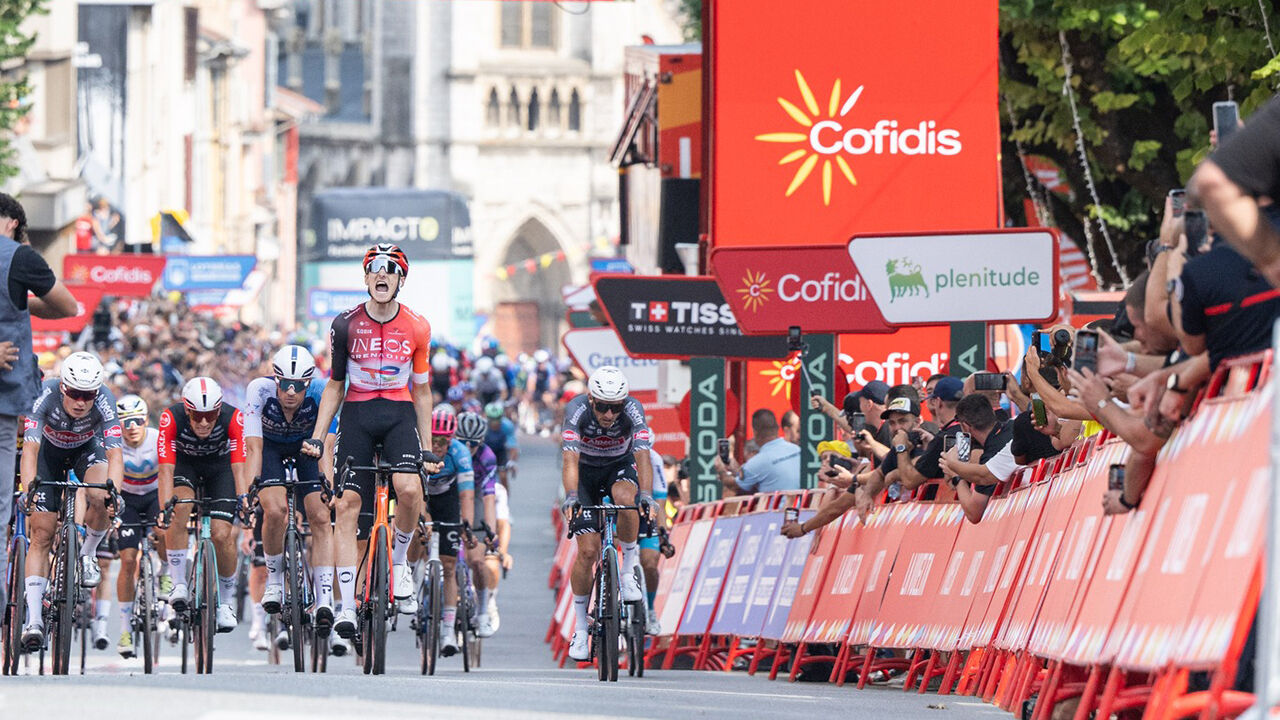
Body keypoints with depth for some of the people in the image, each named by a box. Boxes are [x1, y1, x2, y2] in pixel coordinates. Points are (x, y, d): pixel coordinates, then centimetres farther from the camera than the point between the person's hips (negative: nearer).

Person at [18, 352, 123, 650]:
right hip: (50, 451, 0)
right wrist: (29, 488, -56)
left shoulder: (103, 400, -32)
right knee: (42, 533, -11)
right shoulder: (46, 396, -34)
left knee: (100, 498, -31)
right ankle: (33, 618, -10)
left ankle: (88, 554, -1)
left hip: (87, 448, 0)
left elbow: (114, 453, -38)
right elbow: (30, 448, -41)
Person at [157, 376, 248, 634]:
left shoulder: (233, 418, -32)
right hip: (185, 464, 0)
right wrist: (164, 508, -47)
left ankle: (226, 601, 6)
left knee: (221, 534, -15)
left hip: (219, 466, 0)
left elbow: (239, 467, -35)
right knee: (179, 508, -31)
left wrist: (244, 501, -49)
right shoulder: (172, 418, -33)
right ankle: (178, 583, -18)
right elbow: (166, 469, -36)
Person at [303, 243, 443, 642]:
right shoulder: (346, 325, 0)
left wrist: (427, 448, 9)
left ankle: (399, 558, 1)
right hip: (357, 415, 0)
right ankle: (346, 606, -9)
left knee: (409, 488, -27)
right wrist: (316, 437, 1)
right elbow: (334, 386, 9)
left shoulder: (417, 328, 1)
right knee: (347, 505, -10)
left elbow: (421, 392, 9)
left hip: (400, 415, 0)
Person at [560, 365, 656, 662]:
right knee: (588, 551, -11)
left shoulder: (632, 410, -27)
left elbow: (642, 457, -36)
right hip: (586, 472, 0)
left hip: (620, 467, 0)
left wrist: (646, 495, -52)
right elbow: (570, 460, -38)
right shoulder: (577, 410, -29)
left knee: (625, 496, -37)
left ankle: (629, 568, -16)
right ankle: (580, 628, 2)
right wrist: (571, 497, -54)